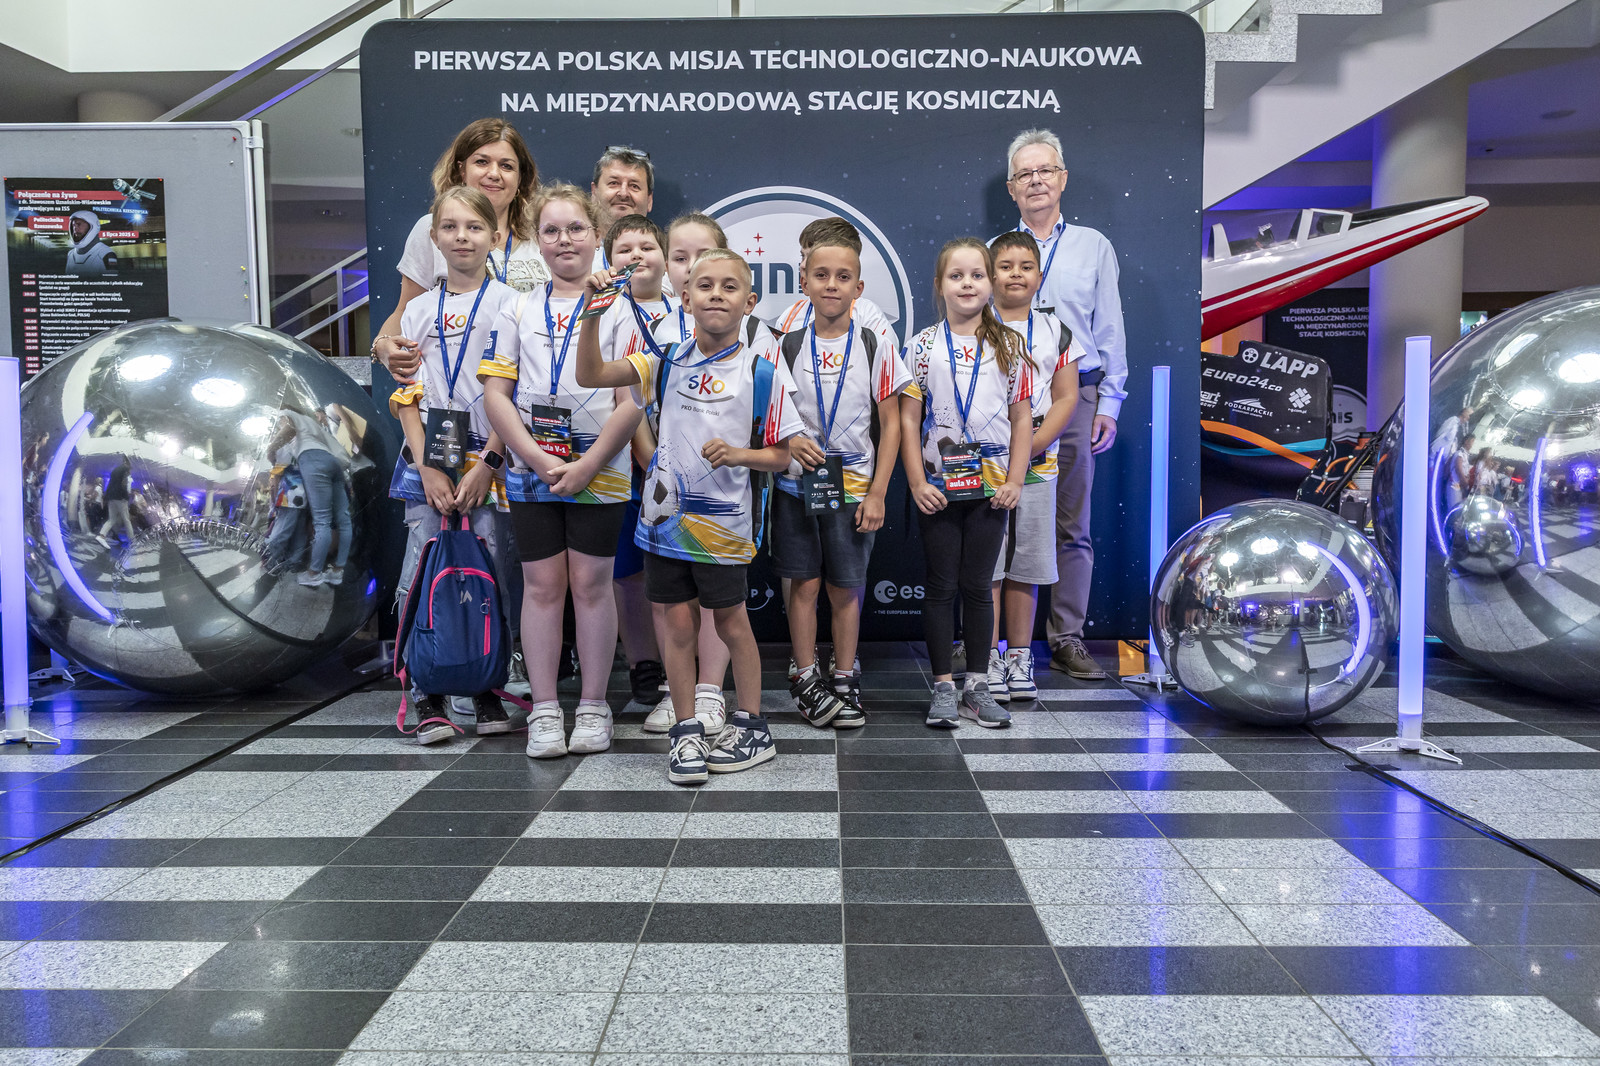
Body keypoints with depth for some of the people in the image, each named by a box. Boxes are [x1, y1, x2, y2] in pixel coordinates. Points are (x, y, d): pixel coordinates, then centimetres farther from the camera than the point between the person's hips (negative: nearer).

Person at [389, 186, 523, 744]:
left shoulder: (509, 305, 2)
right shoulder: (419, 310, 13)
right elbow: (406, 396, 9)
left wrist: (486, 464, -12)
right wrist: (427, 466, -4)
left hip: (489, 462, -3)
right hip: (427, 463, 3)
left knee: (489, 578, -1)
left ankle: (487, 694, 12)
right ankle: (427, 699, 10)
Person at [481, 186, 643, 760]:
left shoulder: (618, 308, 2)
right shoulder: (518, 310, 10)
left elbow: (631, 401, -5)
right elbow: (495, 394, 2)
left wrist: (586, 466, -13)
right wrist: (540, 460, -10)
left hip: (599, 471, -2)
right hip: (531, 470, 2)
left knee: (591, 584, 3)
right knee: (542, 584, 5)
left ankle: (593, 707, 16)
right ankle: (543, 711, 15)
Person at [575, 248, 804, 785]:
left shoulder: (762, 369, -6)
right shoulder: (669, 361, 3)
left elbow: (781, 455, -3)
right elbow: (590, 376, -1)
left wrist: (738, 454, -21)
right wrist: (594, 313, -12)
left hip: (724, 521, -3)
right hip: (665, 514, 3)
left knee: (730, 620, 9)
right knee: (676, 621, 7)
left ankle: (752, 726, 26)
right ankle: (686, 731, 21)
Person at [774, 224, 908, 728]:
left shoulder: (876, 342, -3)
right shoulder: (787, 344, -1)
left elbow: (890, 423, -2)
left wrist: (877, 493, -7)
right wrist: (789, 442, -15)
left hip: (854, 486, -1)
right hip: (795, 483, 1)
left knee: (846, 588, 6)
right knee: (803, 583, 6)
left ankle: (844, 680, 20)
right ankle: (805, 678, 19)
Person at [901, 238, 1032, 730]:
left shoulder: (1008, 345, 3)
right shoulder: (923, 346, 0)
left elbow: (1022, 417, 4)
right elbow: (909, 419, -1)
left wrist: (1015, 481, -3)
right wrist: (917, 482, -8)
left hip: (991, 486, 1)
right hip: (938, 486, -1)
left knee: (978, 586, 8)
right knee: (940, 586, 6)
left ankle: (977, 685, 18)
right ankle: (943, 685, 15)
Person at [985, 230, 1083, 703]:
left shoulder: (1056, 331, 10)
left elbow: (1066, 399, 5)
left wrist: (1030, 447, -9)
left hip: (1037, 465, 2)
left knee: (1024, 567, 8)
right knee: (984, 564, -1)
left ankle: (1019, 658, 18)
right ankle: (988, 660, 9)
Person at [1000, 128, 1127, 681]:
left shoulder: (1093, 246, 11)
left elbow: (1110, 330, 9)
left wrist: (1109, 403, 2)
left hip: (1075, 394, 0)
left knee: (1072, 526, 3)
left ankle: (1066, 639, 11)